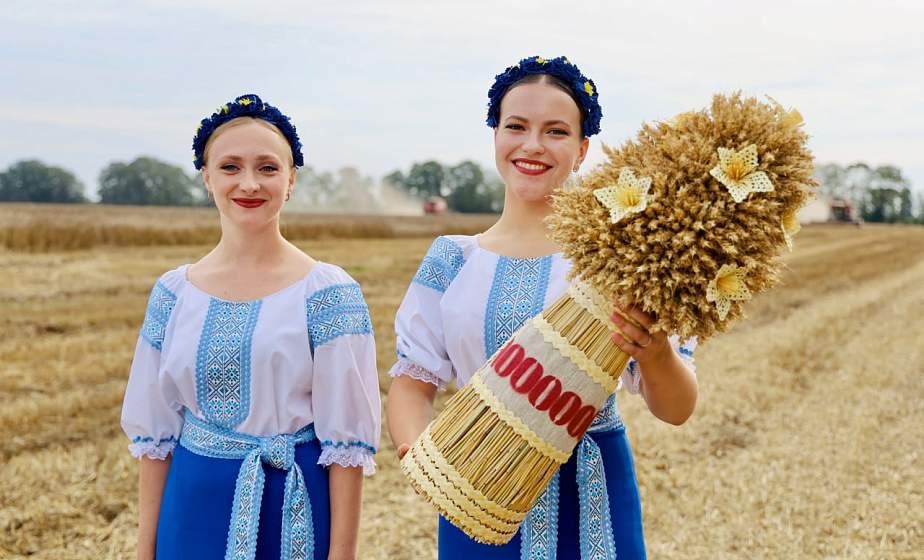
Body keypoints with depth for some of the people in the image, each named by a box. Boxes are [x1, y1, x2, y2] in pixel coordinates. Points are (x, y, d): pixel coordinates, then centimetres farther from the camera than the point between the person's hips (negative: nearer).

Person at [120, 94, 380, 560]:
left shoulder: (328, 293, -10)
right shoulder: (173, 293, 1)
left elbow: (346, 441, -10)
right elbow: (155, 432, 6)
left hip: (292, 509, -3)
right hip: (192, 508, 3)